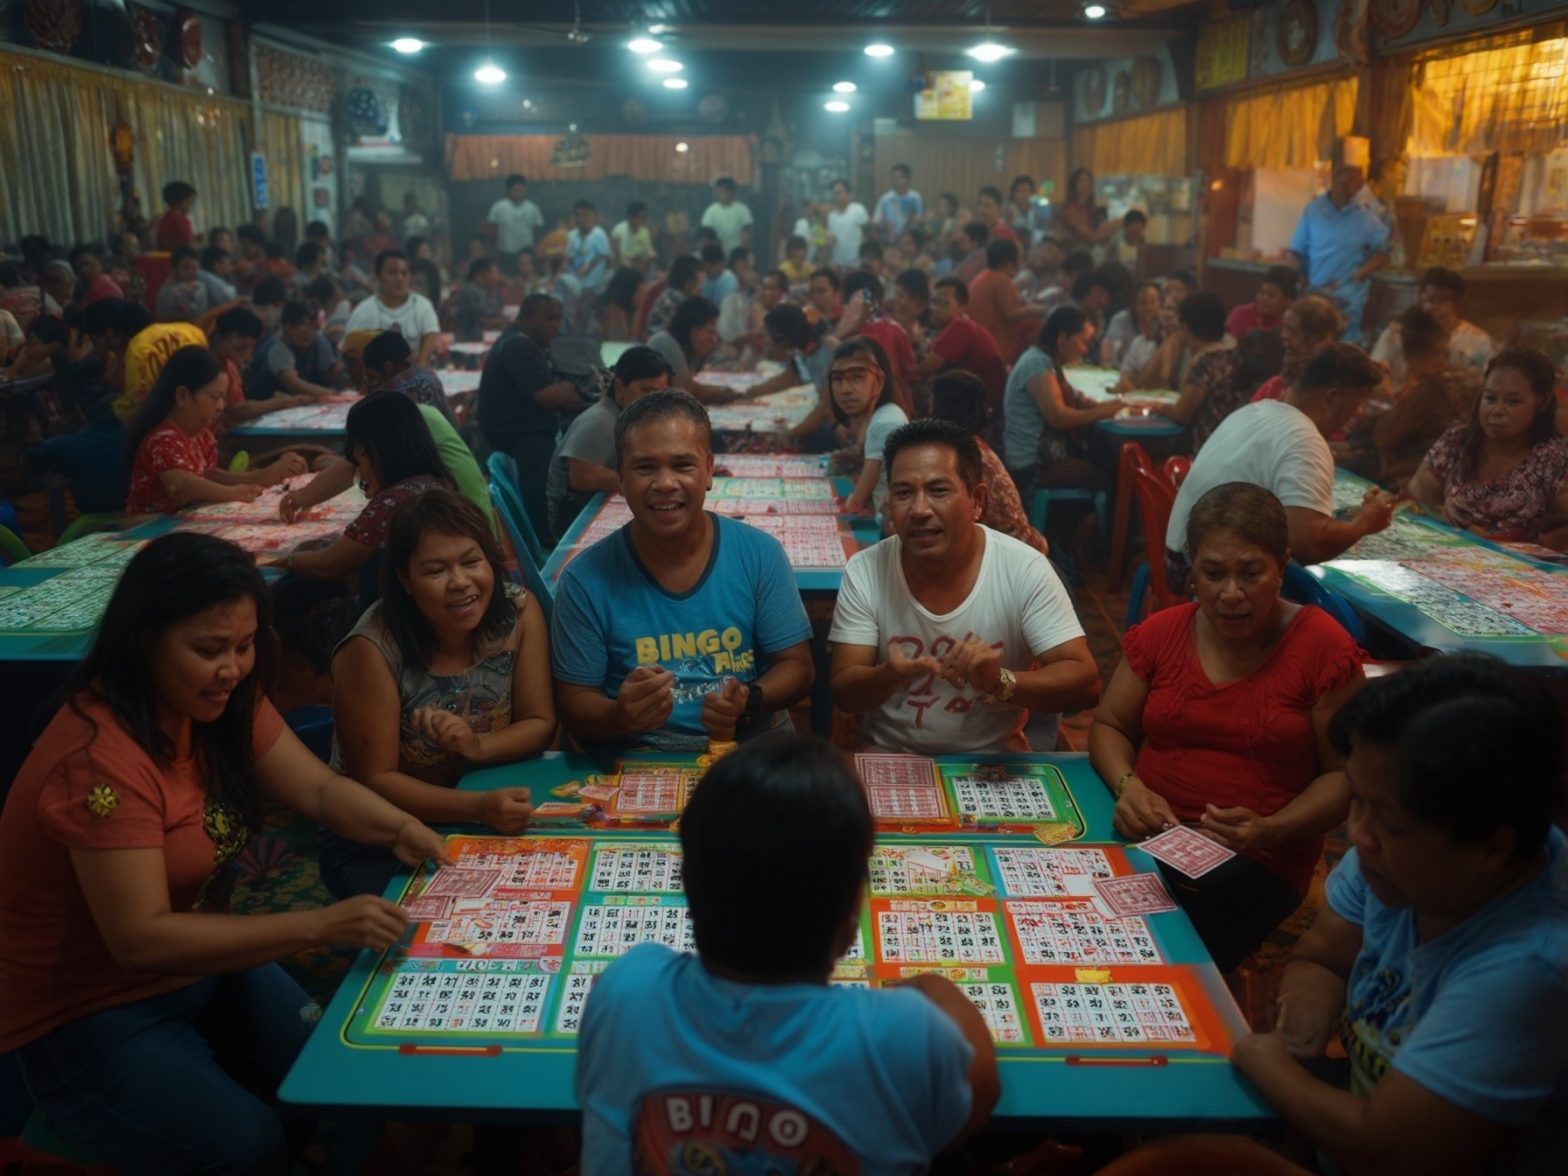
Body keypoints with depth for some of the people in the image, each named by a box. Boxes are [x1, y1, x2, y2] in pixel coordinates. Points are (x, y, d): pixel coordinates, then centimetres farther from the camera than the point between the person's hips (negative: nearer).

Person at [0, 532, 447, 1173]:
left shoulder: (224, 704, -5)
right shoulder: (98, 759, -30)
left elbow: (320, 788, -3)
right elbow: (141, 939, -32)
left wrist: (399, 827, -24)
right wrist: (321, 925, -38)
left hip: (198, 965, 7)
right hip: (91, 1014, -7)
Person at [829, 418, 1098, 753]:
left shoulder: (1025, 570, -13)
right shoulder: (863, 572, -9)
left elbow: (1085, 682, -14)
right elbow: (842, 692, -9)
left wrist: (1000, 682, -33)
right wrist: (890, 676, -33)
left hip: (994, 760, 0)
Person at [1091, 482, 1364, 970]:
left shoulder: (1323, 648, -4)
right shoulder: (1161, 633, 7)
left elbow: (1344, 775, -1)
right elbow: (1109, 726, 14)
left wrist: (1269, 830, -17)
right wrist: (1128, 785, -8)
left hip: (1258, 863, -3)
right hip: (1146, 834, 4)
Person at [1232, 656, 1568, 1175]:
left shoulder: (1524, 969, -33)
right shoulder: (1402, 851, -12)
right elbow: (1318, 959, 3)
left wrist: (1267, 1064, -15)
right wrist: (1304, 1020, -17)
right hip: (1367, 1096, 6)